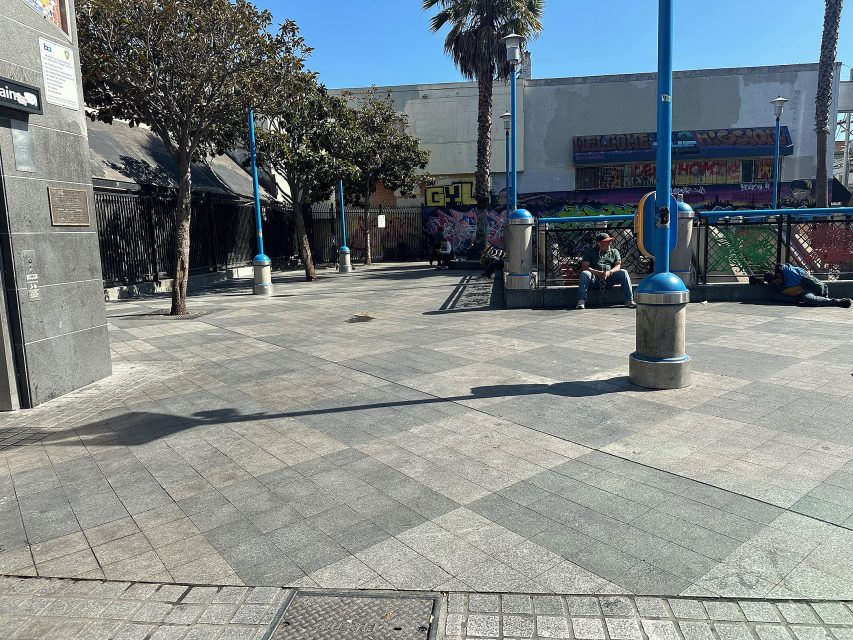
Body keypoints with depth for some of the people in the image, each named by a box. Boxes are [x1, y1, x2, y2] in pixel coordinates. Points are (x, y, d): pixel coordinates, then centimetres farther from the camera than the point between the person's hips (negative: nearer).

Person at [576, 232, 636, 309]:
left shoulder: (614, 252, 20)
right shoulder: (590, 252, 13)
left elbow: (618, 265, 5)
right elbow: (584, 266, -1)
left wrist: (609, 272, -18)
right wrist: (597, 272, -18)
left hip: (609, 278, 1)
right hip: (595, 278, -1)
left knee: (623, 273, -23)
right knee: (584, 274, -31)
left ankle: (629, 301, -24)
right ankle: (581, 301, -37)